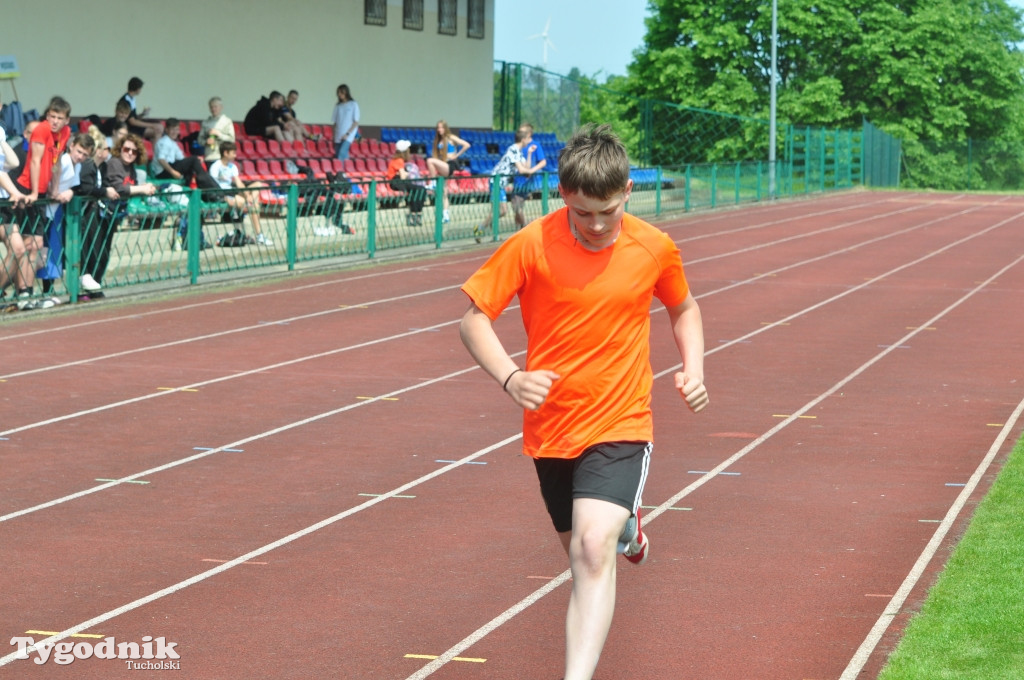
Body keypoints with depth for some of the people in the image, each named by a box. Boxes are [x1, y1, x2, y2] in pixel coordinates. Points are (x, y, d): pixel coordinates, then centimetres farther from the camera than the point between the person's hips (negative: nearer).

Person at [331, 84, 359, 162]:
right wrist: (334, 137, 4)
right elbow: (335, 122, 12)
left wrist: (347, 134, -11)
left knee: (342, 153, -23)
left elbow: (356, 122, -3)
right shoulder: (338, 106, 12)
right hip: (338, 137, 5)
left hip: (348, 136, -5)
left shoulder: (353, 105, 1)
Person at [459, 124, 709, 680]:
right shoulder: (531, 246, -13)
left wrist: (693, 369, -3)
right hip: (550, 426, 2)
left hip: (620, 425, -2)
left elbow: (683, 308, 14)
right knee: (578, 546, 21)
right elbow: (474, 318, -7)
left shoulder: (655, 248, -6)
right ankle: (625, 523, 57)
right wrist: (511, 378, -24)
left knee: (593, 550, -22)